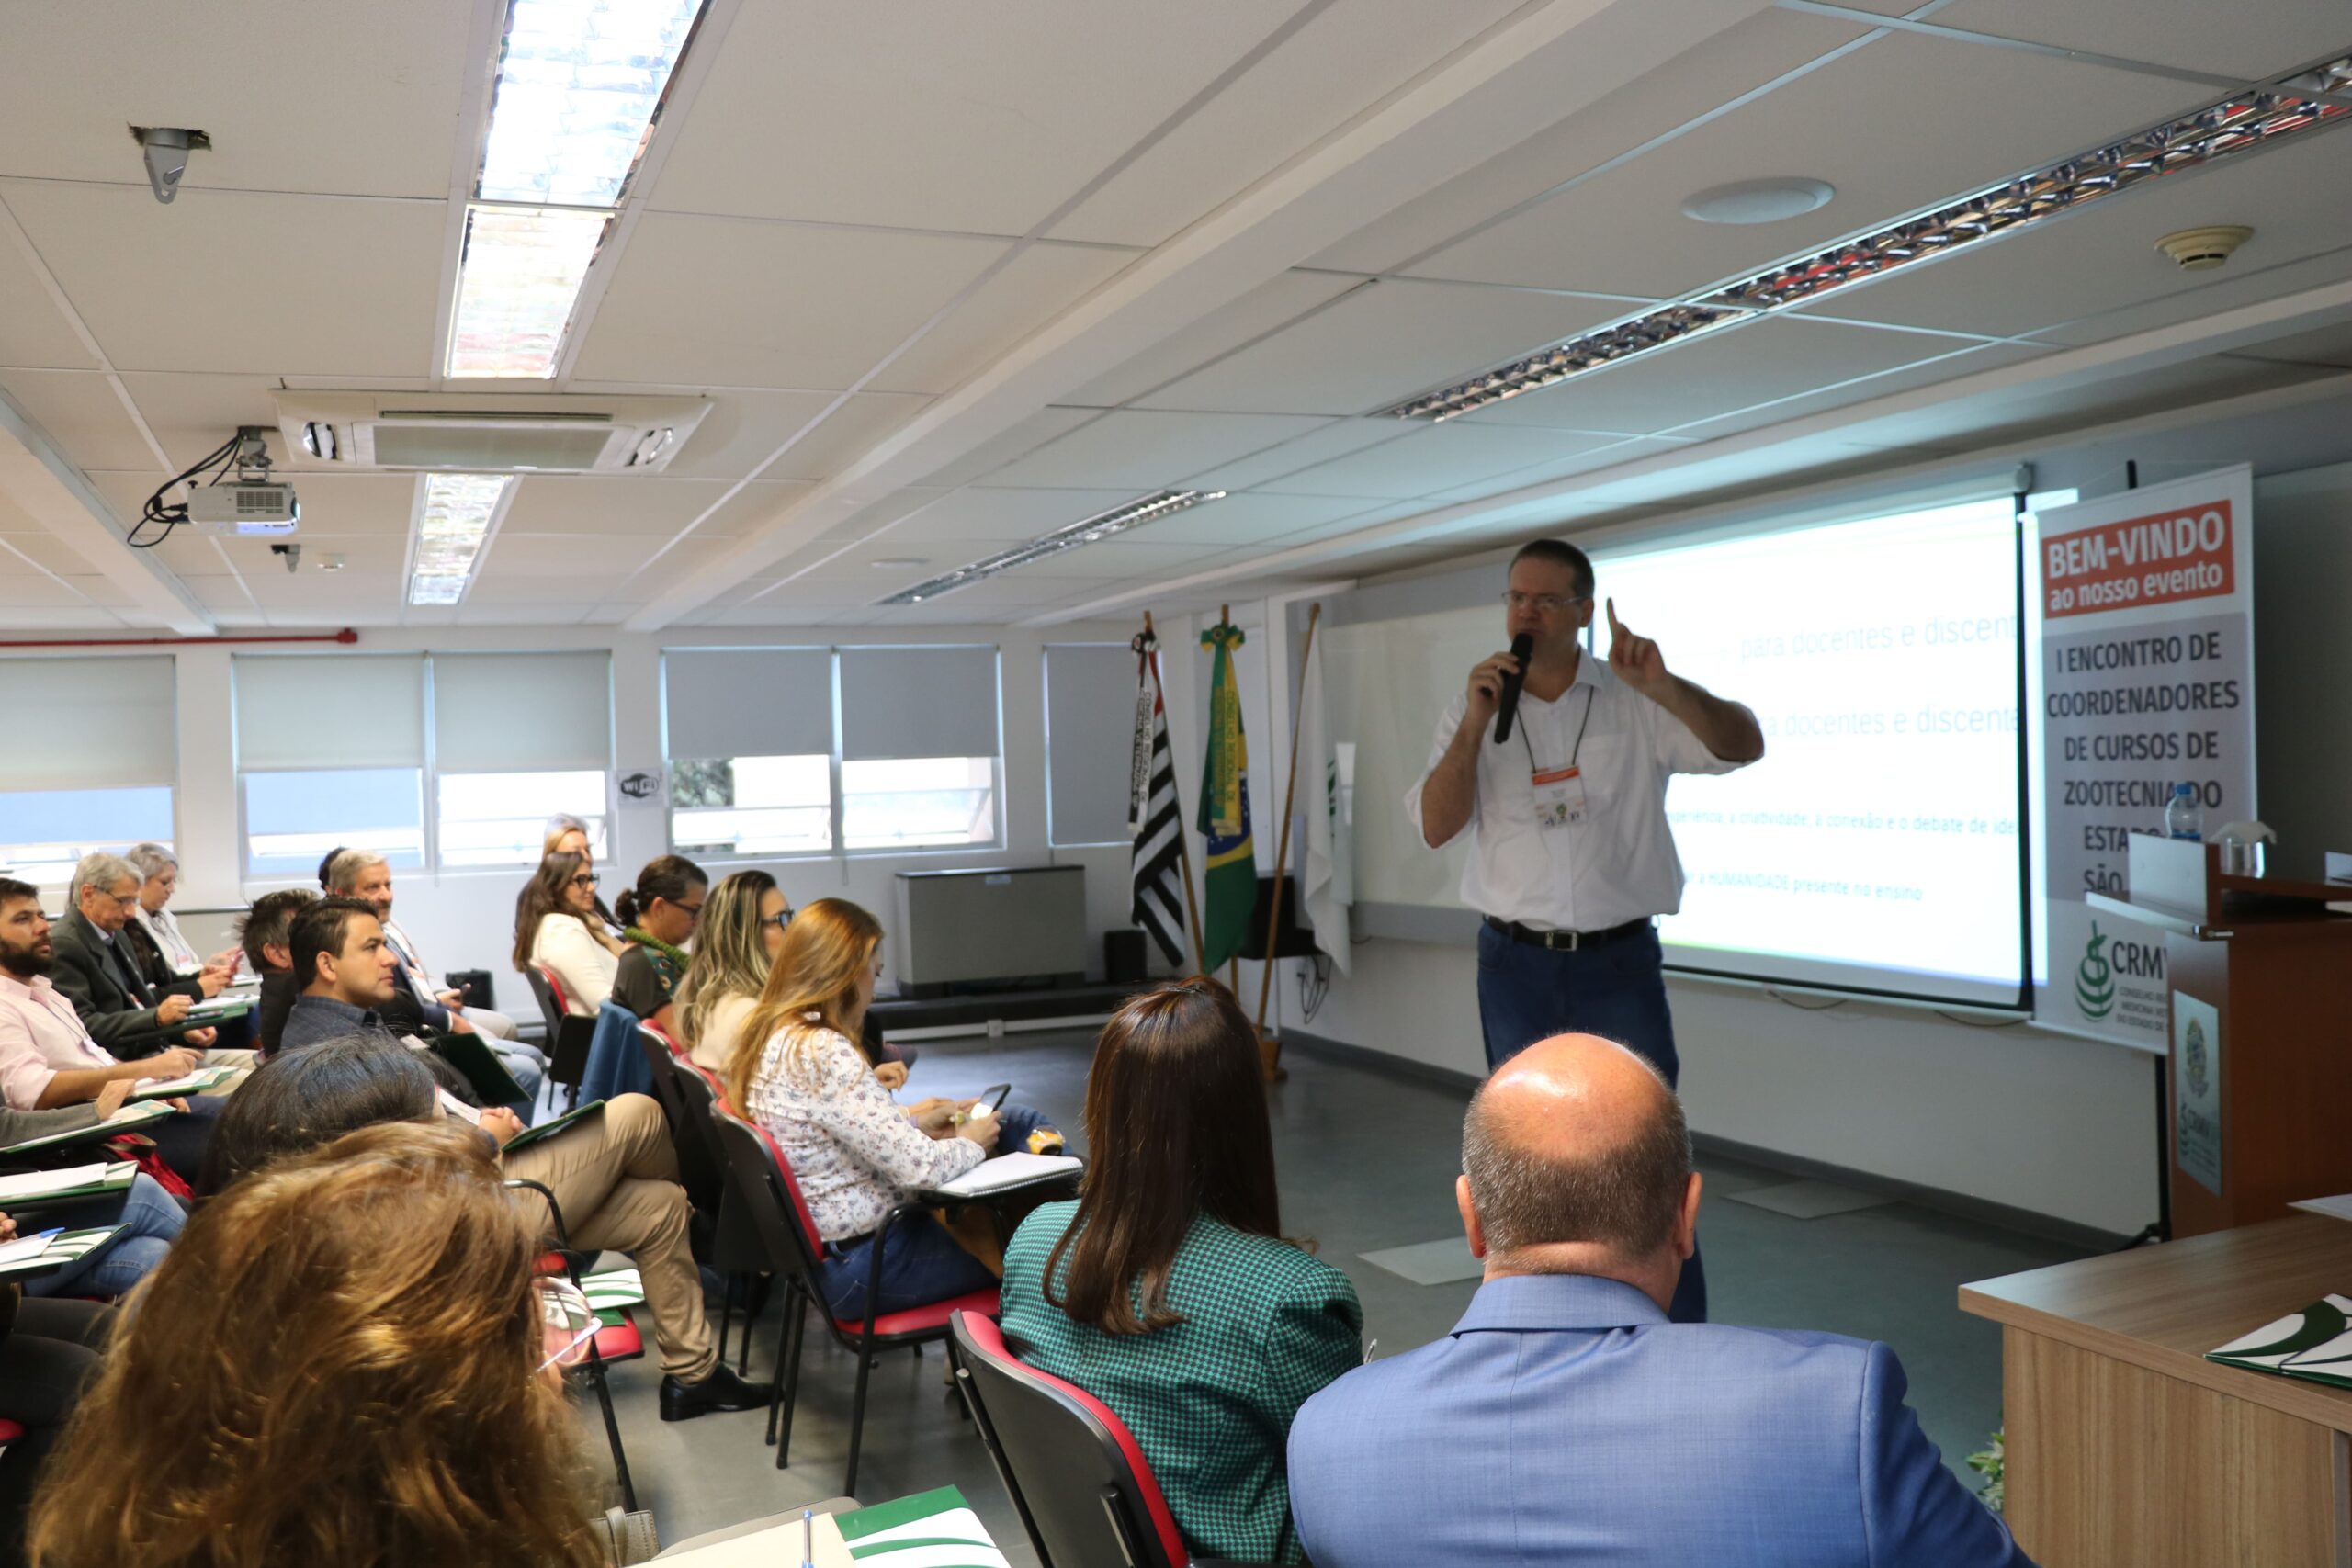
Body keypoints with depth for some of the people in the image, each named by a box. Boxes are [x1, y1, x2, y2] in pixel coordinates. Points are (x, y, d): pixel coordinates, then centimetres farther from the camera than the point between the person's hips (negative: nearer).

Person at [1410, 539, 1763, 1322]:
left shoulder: (1633, 704, -2)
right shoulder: (1473, 710, 4)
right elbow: (1435, 826, -5)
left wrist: (1663, 686, -28)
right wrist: (1475, 721, -16)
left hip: (1619, 961, -2)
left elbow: (1743, 745, -12)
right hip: (1515, 965, 2)